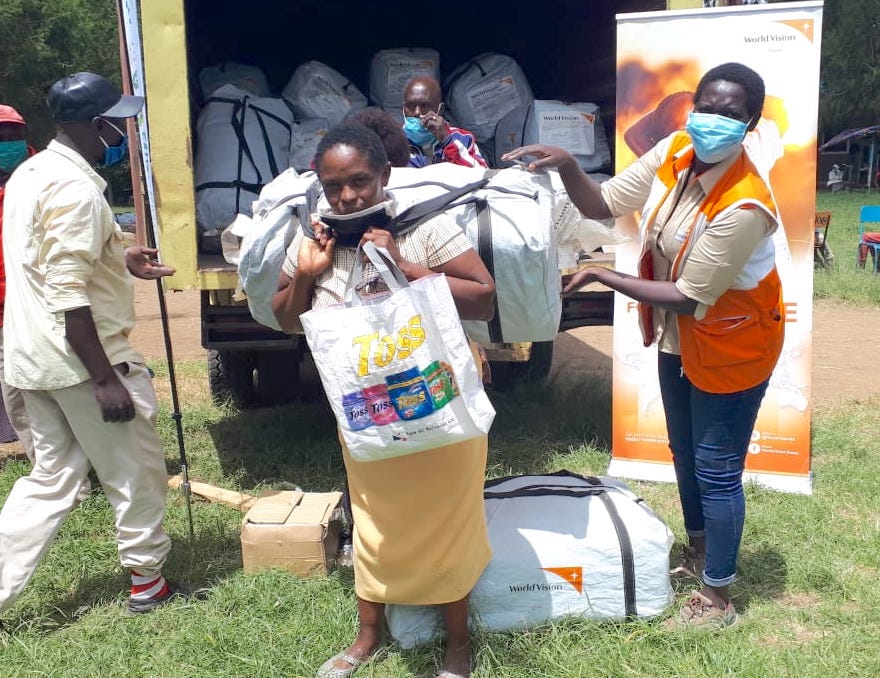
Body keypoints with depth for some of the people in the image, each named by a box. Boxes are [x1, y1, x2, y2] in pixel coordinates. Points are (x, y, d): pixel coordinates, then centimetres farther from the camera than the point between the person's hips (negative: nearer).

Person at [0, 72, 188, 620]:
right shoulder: (76, 188, -20)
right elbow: (69, 297, -25)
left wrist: (121, 262, 21)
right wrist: (106, 378, -22)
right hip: (82, 358, -9)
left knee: (52, 479, 18)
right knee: (137, 470, 9)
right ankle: (149, 583, 25)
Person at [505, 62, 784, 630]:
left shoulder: (743, 206, -32)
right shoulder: (675, 152, -11)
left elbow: (687, 297, -27)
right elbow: (603, 205, -8)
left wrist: (601, 276, -25)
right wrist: (567, 167, -26)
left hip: (731, 344, -7)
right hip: (678, 335, 8)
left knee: (716, 470, 5)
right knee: (685, 451, 22)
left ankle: (717, 596, 25)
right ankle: (698, 549, 46)